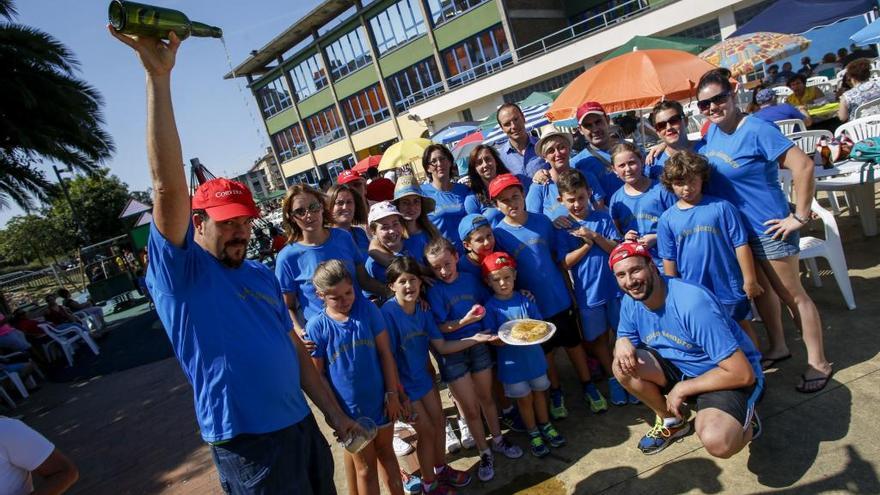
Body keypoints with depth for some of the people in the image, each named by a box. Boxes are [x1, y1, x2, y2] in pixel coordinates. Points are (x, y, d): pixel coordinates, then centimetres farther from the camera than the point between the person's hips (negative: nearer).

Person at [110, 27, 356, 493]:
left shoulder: (262, 275, 5)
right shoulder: (179, 271, -12)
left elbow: (294, 348, 8)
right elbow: (168, 187, -26)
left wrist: (334, 412, 8)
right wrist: (158, 76, -31)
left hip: (302, 424, 6)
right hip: (247, 445, -6)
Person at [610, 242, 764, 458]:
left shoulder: (692, 302, -31)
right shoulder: (630, 303, -8)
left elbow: (743, 373, -28)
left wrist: (682, 389, -19)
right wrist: (622, 343, -22)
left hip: (729, 377, -6)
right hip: (682, 368, 7)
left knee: (716, 441, -35)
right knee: (623, 366, -17)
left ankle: (744, 421, 3)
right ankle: (672, 421, 9)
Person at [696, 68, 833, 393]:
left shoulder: (757, 130, -20)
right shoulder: (712, 130, 2)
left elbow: (803, 166, -25)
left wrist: (800, 216, -21)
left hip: (768, 228, -7)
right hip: (735, 229, 7)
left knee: (792, 294, 5)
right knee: (759, 288, 21)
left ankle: (818, 363, 22)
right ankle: (777, 346, 41)